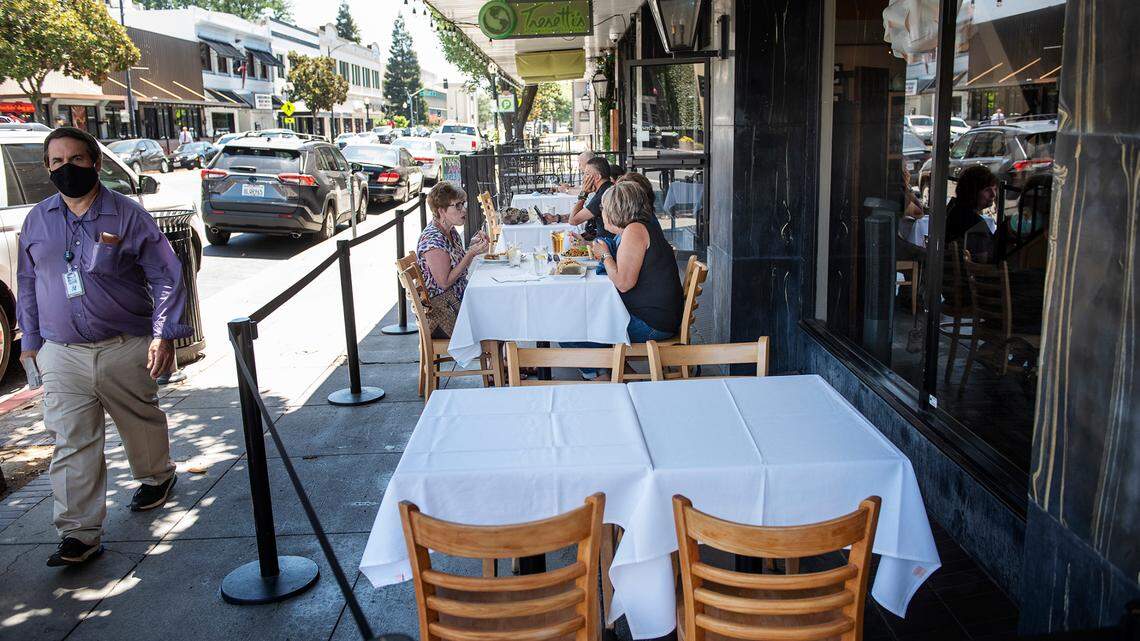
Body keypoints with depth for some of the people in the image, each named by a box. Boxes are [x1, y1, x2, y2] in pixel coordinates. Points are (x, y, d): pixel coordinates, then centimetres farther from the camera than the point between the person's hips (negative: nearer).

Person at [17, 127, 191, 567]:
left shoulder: (127, 216, -5)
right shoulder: (37, 221, 7)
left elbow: (165, 277, -4)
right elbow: (27, 283, 18)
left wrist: (164, 335, -12)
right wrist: (31, 341, 17)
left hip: (126, 348, -2)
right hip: (61, 354, 3)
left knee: (141, 422, 15)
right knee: (72, 444, -1)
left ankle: (156, 477, 44)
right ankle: (79, 534, 4)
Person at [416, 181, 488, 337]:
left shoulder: (450, 230, 7)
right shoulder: (433, 240, -21)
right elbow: (445, 282, -21)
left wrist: (473, 244, 0)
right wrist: (471, 253, -21)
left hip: (458, 298, 9)